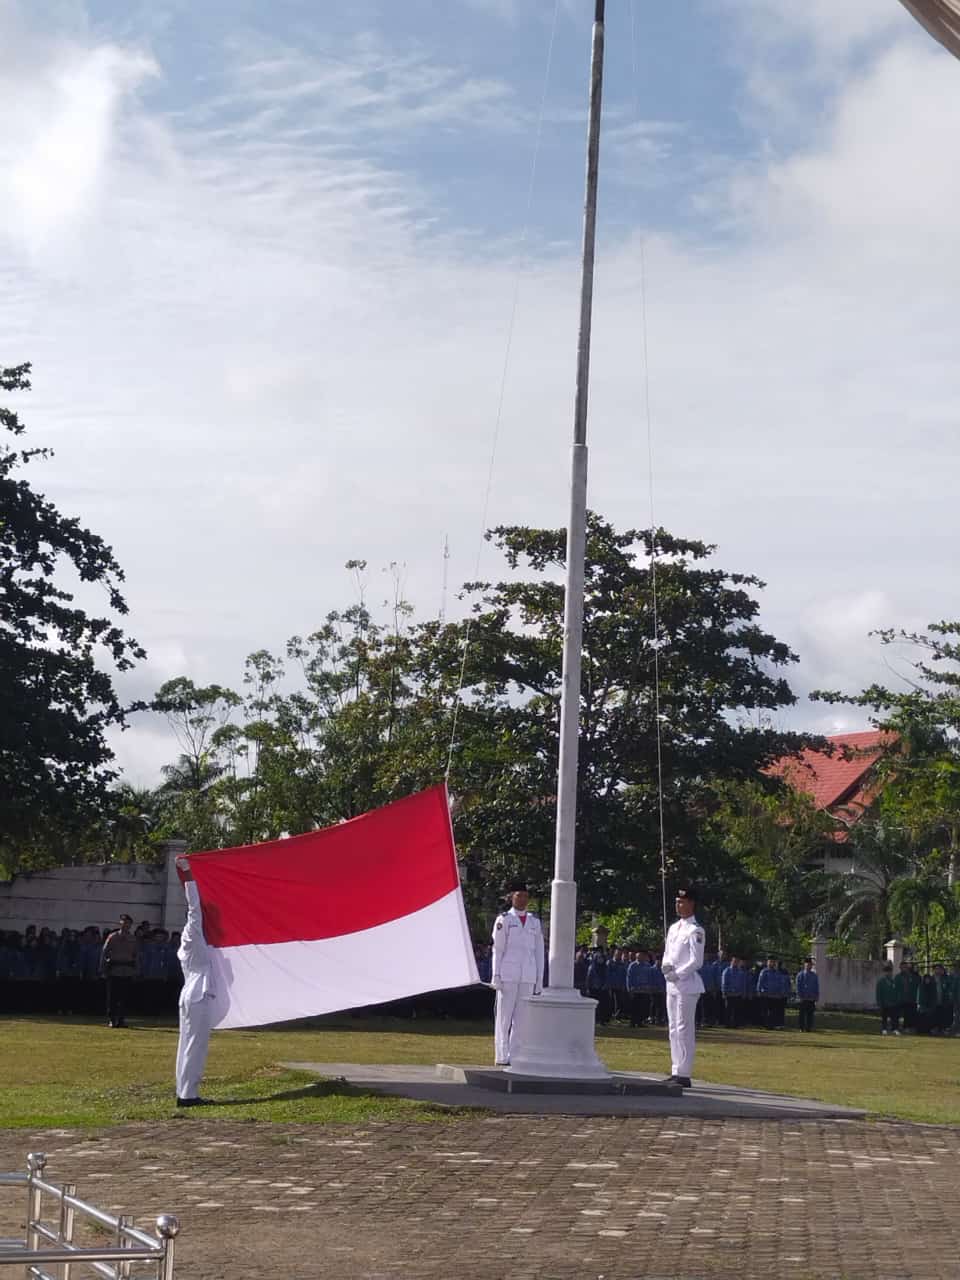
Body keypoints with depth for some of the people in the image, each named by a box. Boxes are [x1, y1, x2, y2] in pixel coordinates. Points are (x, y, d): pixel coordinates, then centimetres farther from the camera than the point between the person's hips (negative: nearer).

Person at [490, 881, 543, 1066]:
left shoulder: (535, 922, 13)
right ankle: (502, 1057, 2)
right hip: (508, 975, -4)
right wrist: (496, 976, -8)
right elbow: (497, 949, -1)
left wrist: (539, 980, 9)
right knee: (504, 1017, -1)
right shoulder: (504, 920, 1)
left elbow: (539, 952, 13)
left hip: (528, 978, 4)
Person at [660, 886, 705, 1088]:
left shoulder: (695, 931, -10)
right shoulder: (673, 928, 15)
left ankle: (684, 1074, -7)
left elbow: (696, 961, -15)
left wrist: (677, 974, -15)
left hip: (687, 985, -9)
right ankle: (676, 1072, 17)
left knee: (684, 1029, -8)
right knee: (673, 1029, 11)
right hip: (672, 984, 9)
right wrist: (665, 966, -1)